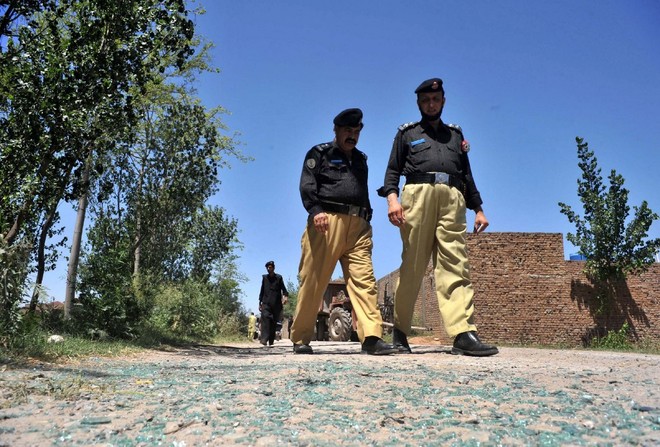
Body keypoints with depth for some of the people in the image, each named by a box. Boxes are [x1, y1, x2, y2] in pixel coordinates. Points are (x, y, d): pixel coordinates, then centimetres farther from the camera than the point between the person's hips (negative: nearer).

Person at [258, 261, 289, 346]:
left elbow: (283, 288, 3)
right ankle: (264, 339, -30)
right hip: (266, 303, 0)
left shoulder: (279, 277, 8)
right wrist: (260, 303, 14)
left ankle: (271, 341, 9)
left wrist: (285, 296, -18)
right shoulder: (264, 277, 15)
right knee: (265, 318, -20)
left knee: (274, 321, 1)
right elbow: (262, 291, 18)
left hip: (276, 303, 0)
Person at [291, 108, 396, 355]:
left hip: (358, 225, 5)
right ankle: (301, 339, 5)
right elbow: (306, 185, -1)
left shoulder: (360, 159, 29)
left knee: (364, 279, -10)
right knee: (313, 281, -4)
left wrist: (367, 220, 17)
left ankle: (371, 337, -17)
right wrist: (316, 210, -18)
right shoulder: (319, 153, 12)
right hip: (327, 221, -4)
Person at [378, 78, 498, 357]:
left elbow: (467, 175, 26)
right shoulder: (407, 133, 21)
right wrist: (392, 197, -9)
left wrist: (478, 208, 15)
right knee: (412, 266, -4)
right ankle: (400, 330, 6)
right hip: (418, 195, -2)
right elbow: (393, 170, 10)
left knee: (455, 265, -11)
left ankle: (463, 334, -20)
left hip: (452, 200, 2)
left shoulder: (455, 135, 29)